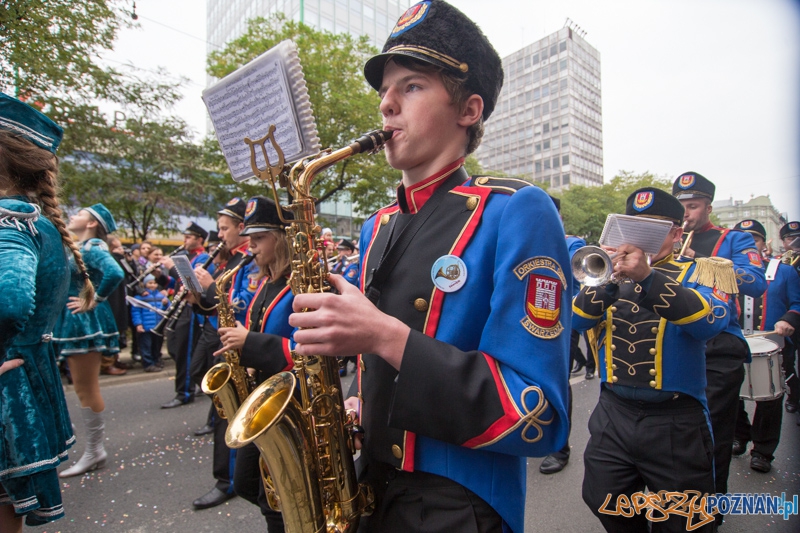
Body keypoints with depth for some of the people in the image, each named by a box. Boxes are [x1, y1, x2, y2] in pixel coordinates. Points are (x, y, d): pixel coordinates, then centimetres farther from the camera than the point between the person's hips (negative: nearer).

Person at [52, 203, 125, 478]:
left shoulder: (92, 248, -14)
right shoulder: (79, 248, 15)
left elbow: (115, 273, -32)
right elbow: (65, 279, 23)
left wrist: (95, 300, -21)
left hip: (86, 322, -10)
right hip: (74, 322, 10)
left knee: (87, 389, -1)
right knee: (84, 389, 14)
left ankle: (94, 452, 12)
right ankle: (93, 449, 25)